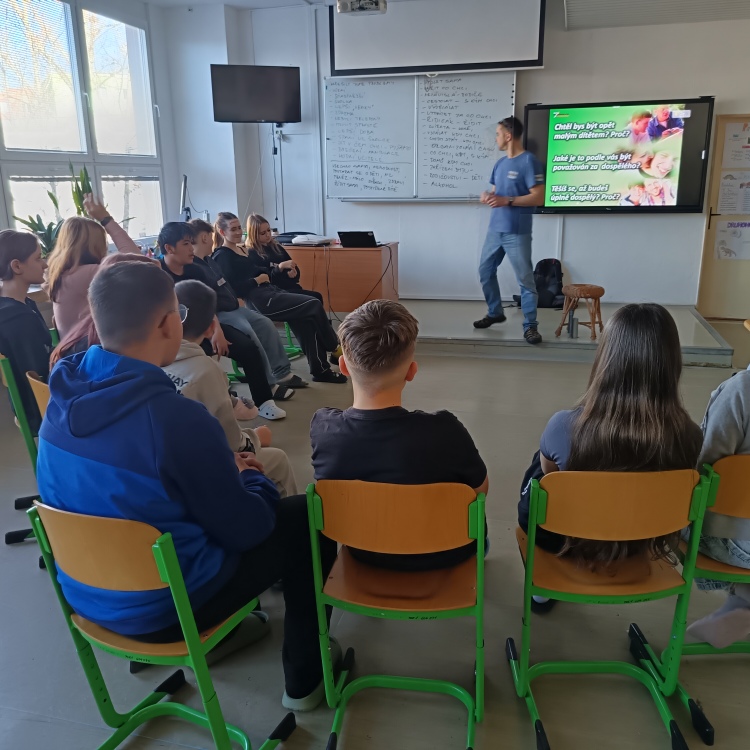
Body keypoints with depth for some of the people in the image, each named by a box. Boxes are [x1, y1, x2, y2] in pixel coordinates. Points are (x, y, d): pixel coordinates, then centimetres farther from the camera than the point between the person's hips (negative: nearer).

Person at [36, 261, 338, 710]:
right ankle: (305, 676, 20)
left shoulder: (64, 396, -7)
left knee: (217, 490, 26)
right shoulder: (175, 417, -31)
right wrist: (252, 479, 2)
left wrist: (225, 469, 9)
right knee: (309, 517, 6)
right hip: (161, 606, -7)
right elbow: (245, 529, -18)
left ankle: (218, 633, 37)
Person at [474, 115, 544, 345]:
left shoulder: (529, 162, -10)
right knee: (485, 271, 13)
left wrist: (507, 201, -23)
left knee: (525, 279, -4)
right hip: (495, 229, 8)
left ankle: (530, 326, 1)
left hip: (517, 233, -8)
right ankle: (495, 312, 30)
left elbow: (538, 198, -16)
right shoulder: (500, 163, 14)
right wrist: (487, 196, -1)